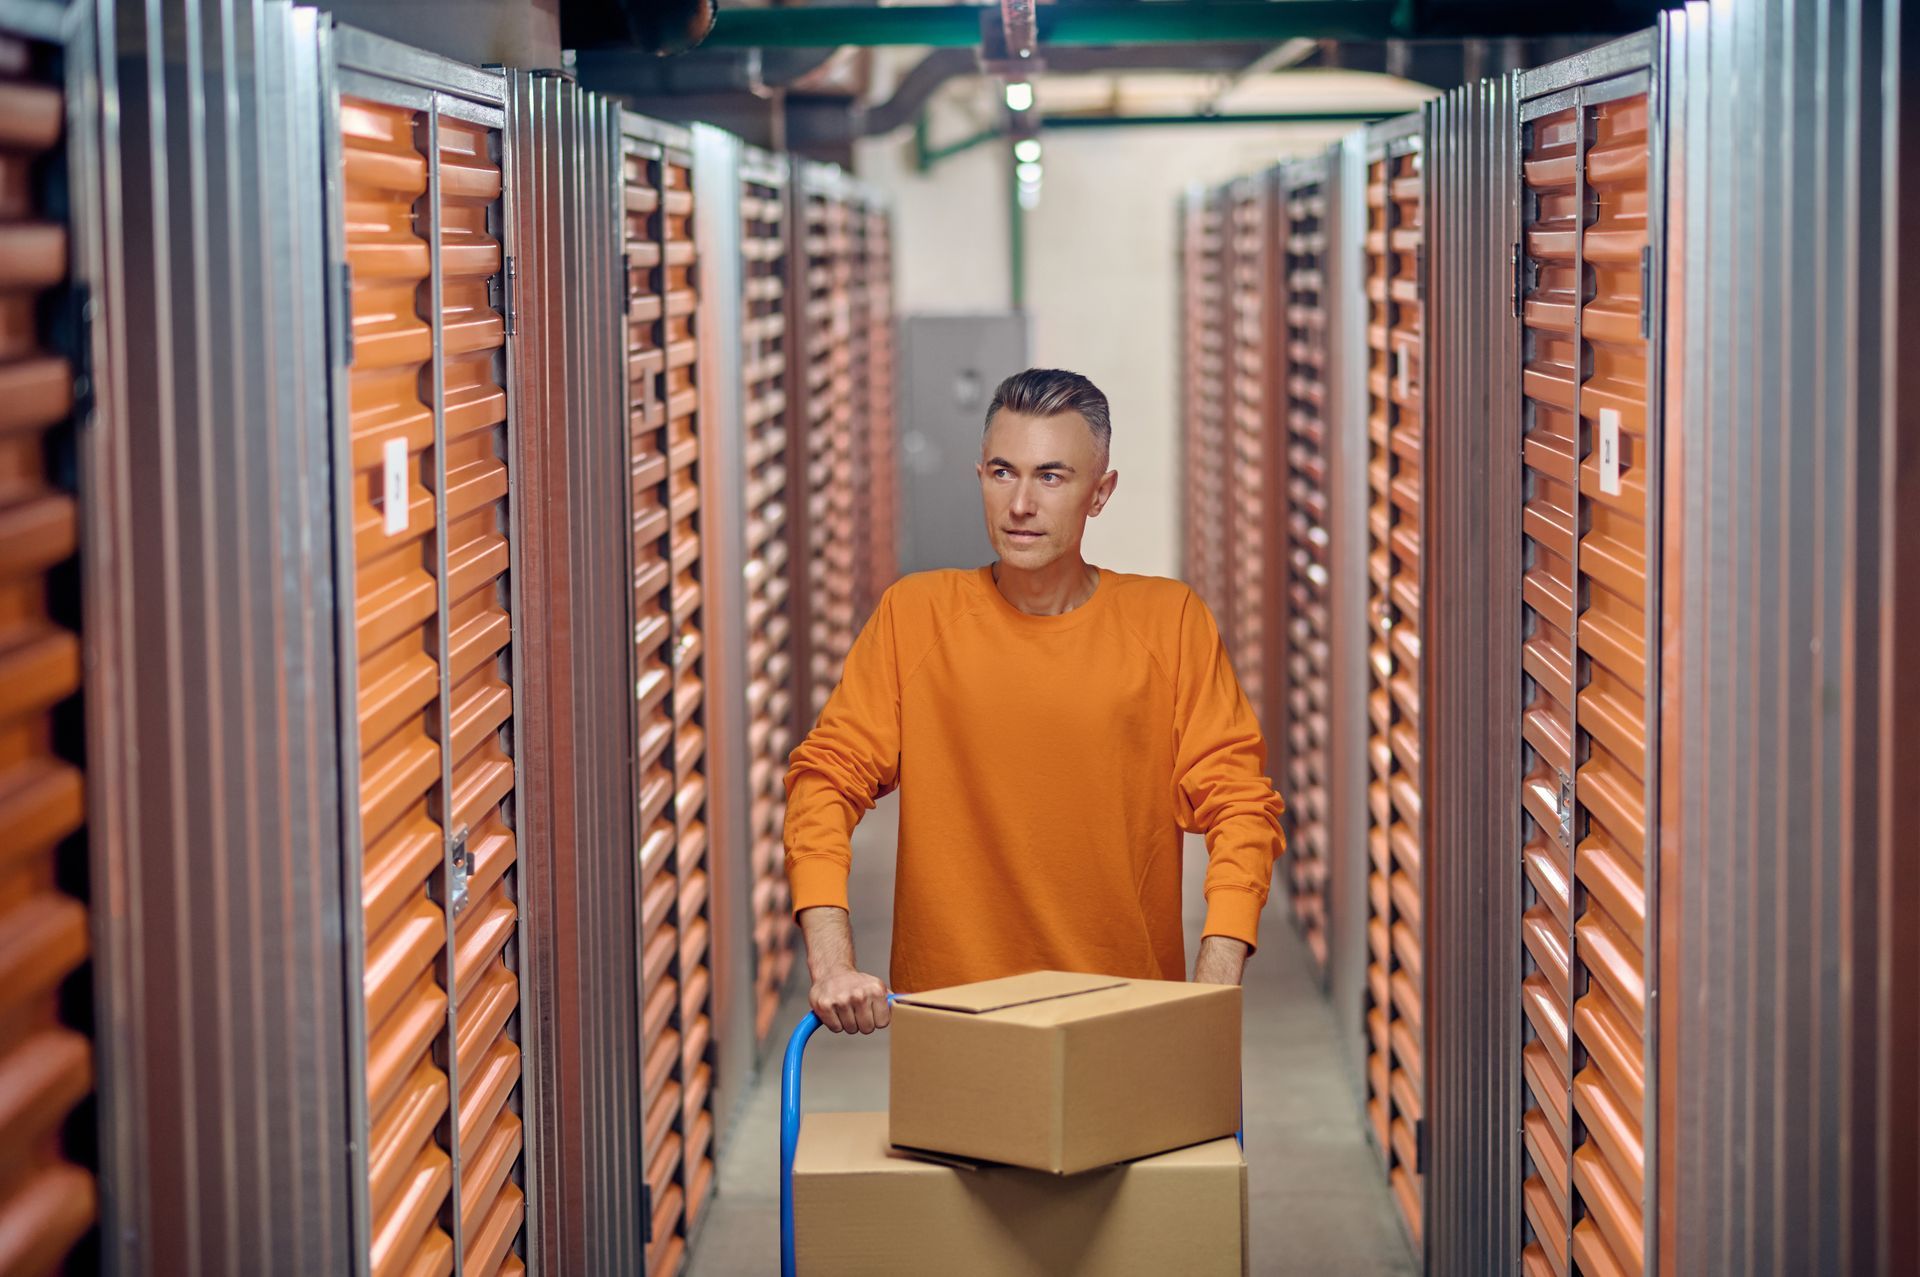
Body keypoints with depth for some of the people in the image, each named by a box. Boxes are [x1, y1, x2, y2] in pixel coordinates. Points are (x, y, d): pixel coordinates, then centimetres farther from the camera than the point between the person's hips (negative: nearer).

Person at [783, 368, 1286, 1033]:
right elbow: (827, 777, 0)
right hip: (950, 1010, 0)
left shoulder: (1169, 619, 5)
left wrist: (1215, 986, -12)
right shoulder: (913, 615, 4)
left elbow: (1237, 802, 1)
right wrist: (833, 965, -14)